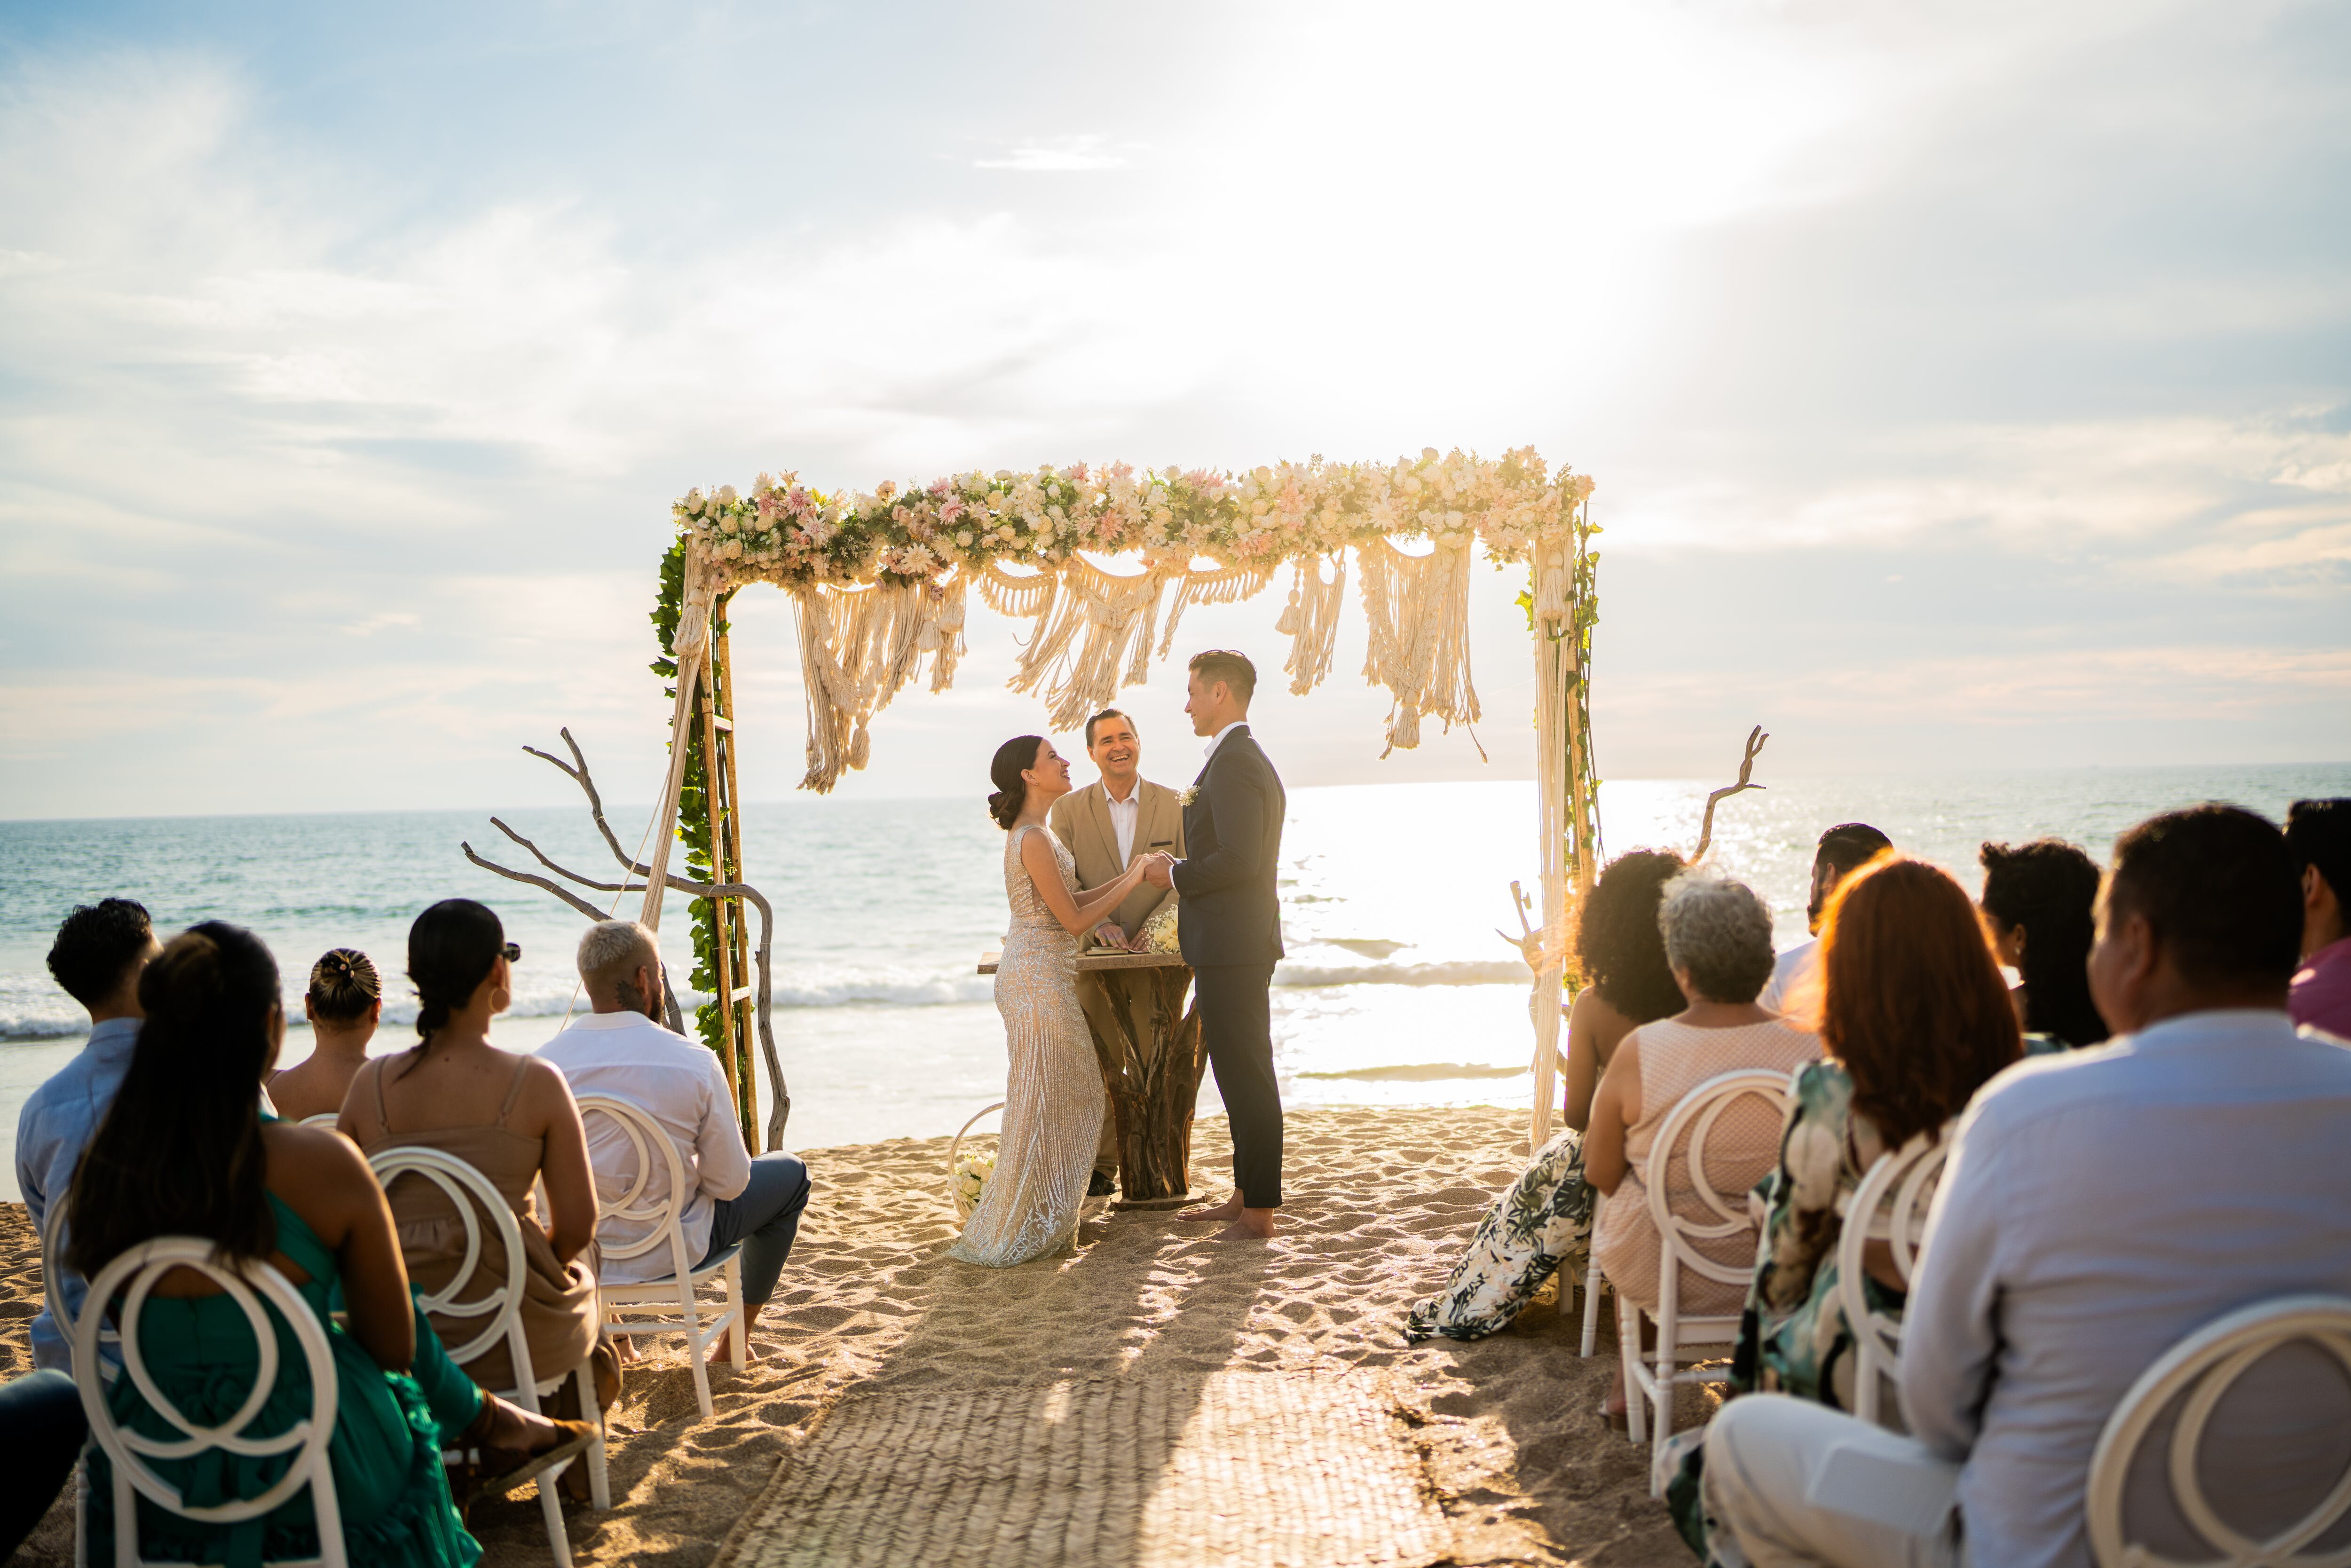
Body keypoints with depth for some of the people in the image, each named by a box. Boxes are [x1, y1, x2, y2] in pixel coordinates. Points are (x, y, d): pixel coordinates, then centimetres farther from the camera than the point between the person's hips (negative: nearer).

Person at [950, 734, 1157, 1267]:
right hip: (1039, 979, -10)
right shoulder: (1035, 840, -19)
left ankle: (1044, 1222, 26)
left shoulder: (1033, 833, 12)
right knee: (1040, 1102, -2)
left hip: (1039, 977, 10)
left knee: (1073, 1094, 16)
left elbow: (1065, 902, 17)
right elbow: (1074, 920, -18)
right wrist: (1131, 882, -10)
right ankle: (1004, 1235, 7)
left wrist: (1127, 877, 12)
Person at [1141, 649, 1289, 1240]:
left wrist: (1176, 875, -12)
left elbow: (1238, 859, -25)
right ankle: (1246, 1197, 25)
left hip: (1231, 947, -11)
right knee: (1246, 1074, 16)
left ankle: (1258, 1213, 1)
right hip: (1245, 942, 11)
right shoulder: (1250, 760, 18)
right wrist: (1195, 910, 21)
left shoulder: (1232, 764, -16)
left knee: (1245, 1077, -5)